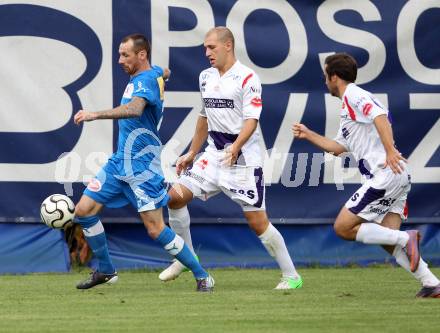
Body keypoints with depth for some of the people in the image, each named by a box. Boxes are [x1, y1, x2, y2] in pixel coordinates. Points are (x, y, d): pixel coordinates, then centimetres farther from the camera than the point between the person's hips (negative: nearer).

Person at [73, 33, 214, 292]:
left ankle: (202, 276, 0)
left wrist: (96, 115, -45)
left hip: (142, 166, -10)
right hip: (120, 161, 10)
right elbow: (164, 72, 36)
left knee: (156, 230, -11)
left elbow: (134, 109, -39)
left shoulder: (146, 80, -18)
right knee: (84, 210, 4)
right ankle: (106, 271, 17)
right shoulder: (153, 72, 10)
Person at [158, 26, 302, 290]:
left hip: (244, 159, -7)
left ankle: (291, 276, 3)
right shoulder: (206, 77, 12)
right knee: (175, 197, -3)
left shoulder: (247, 78, -11)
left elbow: (251, 120, -18)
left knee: (258, 222, -9)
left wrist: (236, 147, -33)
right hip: (214, 156, 7)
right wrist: (192, 154, 22)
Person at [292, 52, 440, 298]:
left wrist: (390, 151, -33)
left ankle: (406, 239, -17)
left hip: (386, 174, -10)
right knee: (387, 237, 3)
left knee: (343, 228, -8)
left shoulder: (353, 95, -4)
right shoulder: (348, 105, 27)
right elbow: (338, 147, 36)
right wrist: (308, 135, 40)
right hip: (397, 177, 10)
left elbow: (380, 116, -23)